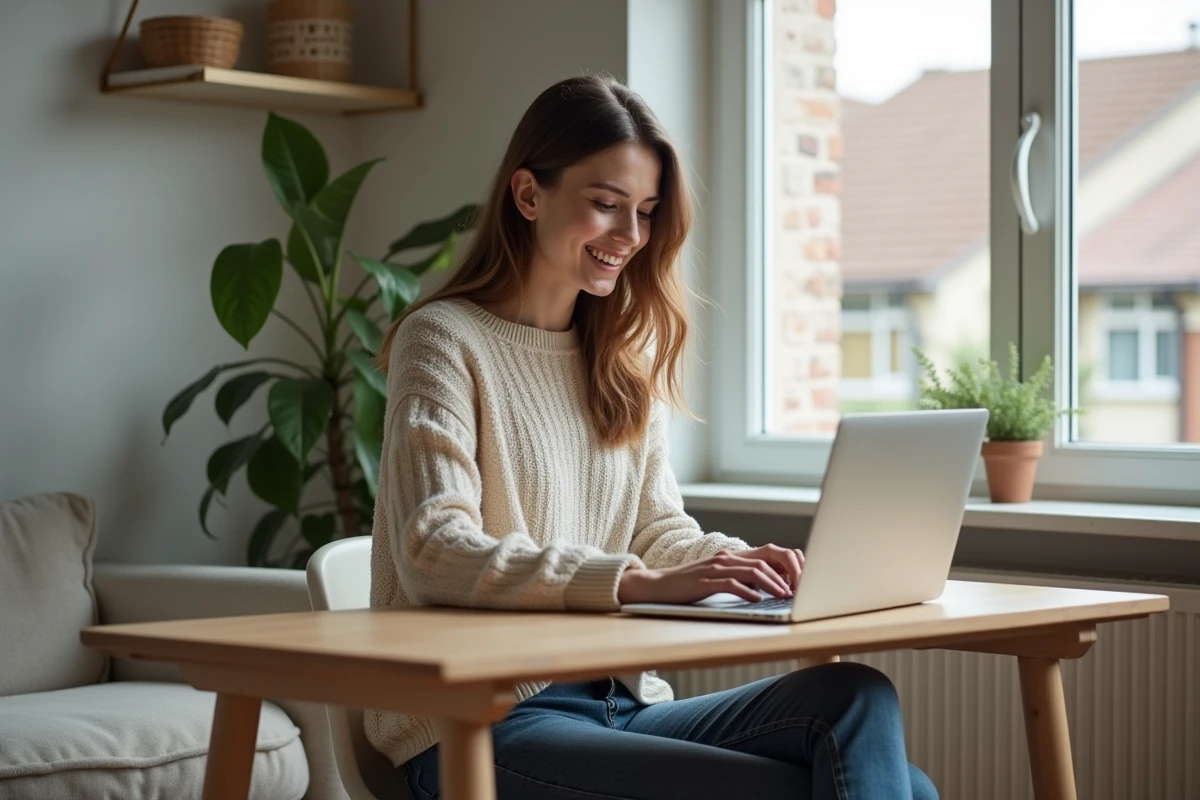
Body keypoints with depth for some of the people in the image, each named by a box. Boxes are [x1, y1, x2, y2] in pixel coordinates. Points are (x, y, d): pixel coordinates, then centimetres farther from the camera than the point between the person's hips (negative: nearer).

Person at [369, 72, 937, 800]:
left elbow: (657, 527, 16)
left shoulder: (624, 357, 19)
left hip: (622, 705, 7)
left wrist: (736, 561, -8)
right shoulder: (444, 342, -3)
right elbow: (434, 553, -16)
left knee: (858, 697, -22)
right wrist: (639, 582, -27)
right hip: (480, 728, -7)